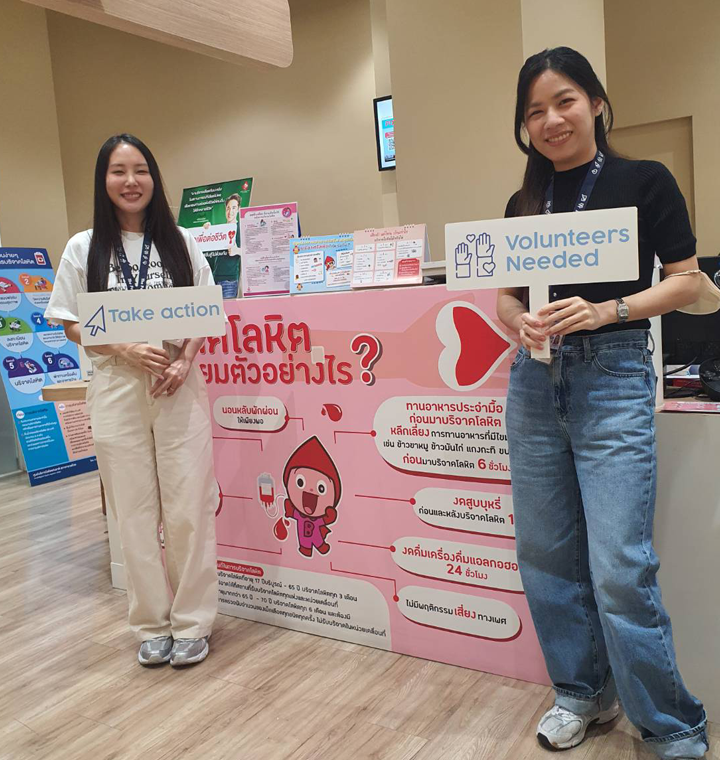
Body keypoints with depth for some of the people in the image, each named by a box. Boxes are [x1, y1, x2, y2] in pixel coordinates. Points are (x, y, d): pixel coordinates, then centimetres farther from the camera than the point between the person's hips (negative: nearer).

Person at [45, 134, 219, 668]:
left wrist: (184, 360, -11)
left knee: (189, 508, 1)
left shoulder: (180, 243, 6)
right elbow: (72, 326, 5)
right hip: (116, 390, 0)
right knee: (136, 513, 6)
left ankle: (192, 622, 17)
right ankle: (152, 623, 22)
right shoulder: (84, 248, 5)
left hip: (179, 387, 0)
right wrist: (128, 350, -13)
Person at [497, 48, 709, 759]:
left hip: (613, 374, -5)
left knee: (619, 566, -9)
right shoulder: (524, 203, 12)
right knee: (545, 551, 9)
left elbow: (686, 281, -2)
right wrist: (522, 322, -8)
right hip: (535, 379, 5)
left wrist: (605, 311, -17)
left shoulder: (645, 181, 0)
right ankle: (580, 690, 29)